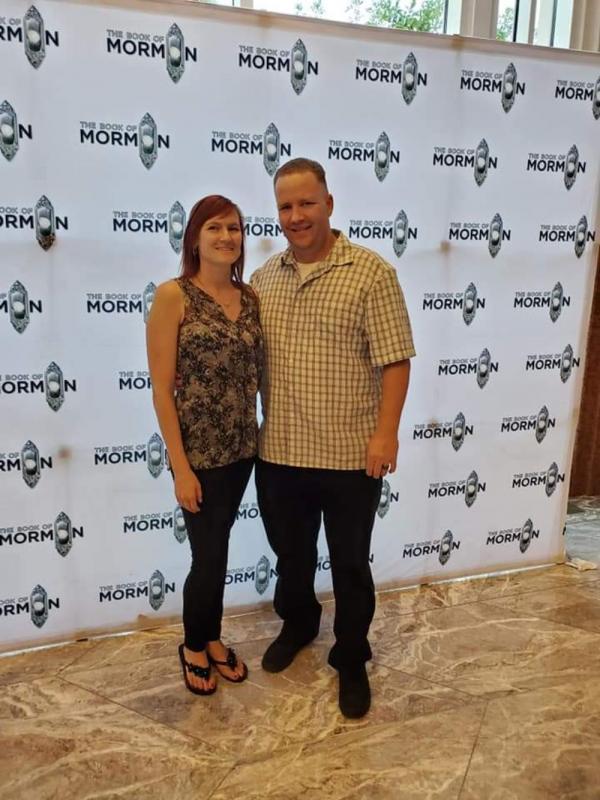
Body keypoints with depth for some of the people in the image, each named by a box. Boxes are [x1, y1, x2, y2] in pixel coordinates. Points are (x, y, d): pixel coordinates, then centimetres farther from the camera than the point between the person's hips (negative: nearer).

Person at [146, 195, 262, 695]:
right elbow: (162, 388, -14)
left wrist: (258, 437, 6)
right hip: (198, 452, -5)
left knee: (218, 547, 19)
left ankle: (213, 639, 39)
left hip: (242, 448, 5)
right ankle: (194, 647, 33)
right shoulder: (173, 297, -12)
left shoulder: (249, 296, 5)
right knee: (209, 554, 6)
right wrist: (180, 466, -16)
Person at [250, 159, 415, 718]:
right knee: (289, 554, 22)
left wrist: (386, 432, -17)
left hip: (350, 456, -4)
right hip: (278, 453, 5)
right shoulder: (263, 279, 6)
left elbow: (394, 360, -11)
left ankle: (351, 660, 34)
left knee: (350, 566, 12)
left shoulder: (371, 273, -9)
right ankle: (297, 626, 49)